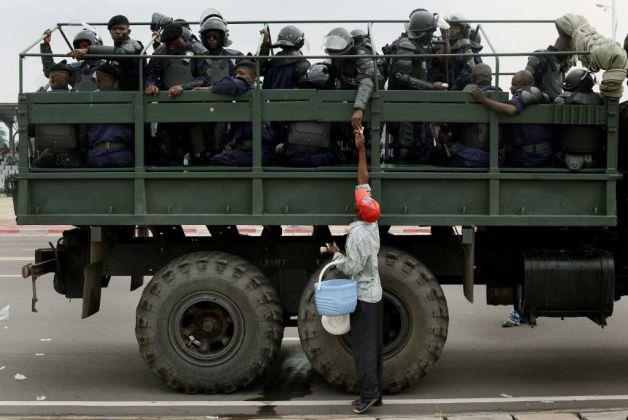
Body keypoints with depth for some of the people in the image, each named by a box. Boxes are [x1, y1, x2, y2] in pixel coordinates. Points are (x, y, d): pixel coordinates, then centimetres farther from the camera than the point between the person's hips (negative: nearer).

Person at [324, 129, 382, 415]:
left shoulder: (357, 234, -21)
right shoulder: (372, 225, 1)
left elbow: (351, 268, -20)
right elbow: (364, 184, 7)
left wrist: (335, 253, -4)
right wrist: (361, 150, 11)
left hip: (362, 297, -8)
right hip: (375, 294, 8)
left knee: (363, 347, -5)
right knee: (374, 346, 11)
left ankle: (368, 394, -4)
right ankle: (376, 392, 18)